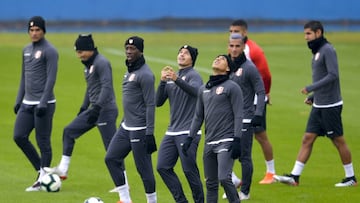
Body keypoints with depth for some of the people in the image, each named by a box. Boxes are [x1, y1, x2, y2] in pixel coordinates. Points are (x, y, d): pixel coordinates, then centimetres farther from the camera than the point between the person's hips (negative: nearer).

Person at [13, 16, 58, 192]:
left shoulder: (49, 51, -9)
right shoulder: (26, 50, 15)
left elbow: (51, 79, -15)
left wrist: (43, 103, -20)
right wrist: (19, 100, 17)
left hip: (43, 104, -8)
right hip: (27, 103, 8)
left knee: (43, 142, -3)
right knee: (19, 136, 2)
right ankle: (40, 169, 15)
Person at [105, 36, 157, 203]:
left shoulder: (145, 74, -14)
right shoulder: (130, 71, 14)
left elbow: (150, 105, -17)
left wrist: (149, 133, -20)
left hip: (139, 130, -10)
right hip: (126, 127, 10)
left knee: (143, 168, -4)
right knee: (111, 158, 6)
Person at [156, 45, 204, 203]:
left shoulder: (193, 75, -4)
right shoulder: (171, 79, 16)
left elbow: (195, 91, -27)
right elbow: (159, 102, 9)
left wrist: (176, 79, -41)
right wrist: (162, 82, -7)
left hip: (188, 132, -7)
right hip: (172, 131, 7)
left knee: (189, 170, -9)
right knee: (163, 167, 1)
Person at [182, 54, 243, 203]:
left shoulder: (232, 87, -3)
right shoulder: (204, 89, 17)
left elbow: (238, 116, -8)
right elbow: (198, 116, 21)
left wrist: (237, 141, -15)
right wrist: (190, 138, 13)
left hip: (226, 141, -6)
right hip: (209, 143, 6)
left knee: (224, 178, -18)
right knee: (210, 183, 7)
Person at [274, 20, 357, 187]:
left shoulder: (327, 50, -13)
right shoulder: (317, 52, 14)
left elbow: (333, 75, -22)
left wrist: (311, 88, -22)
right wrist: (313, 96, 12)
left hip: (330, 106, -9)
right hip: (318, 105, 9)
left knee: (338, 141, 0)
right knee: (307, 139, 4)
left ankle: (351, 178, 11)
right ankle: (294, 176, 2)